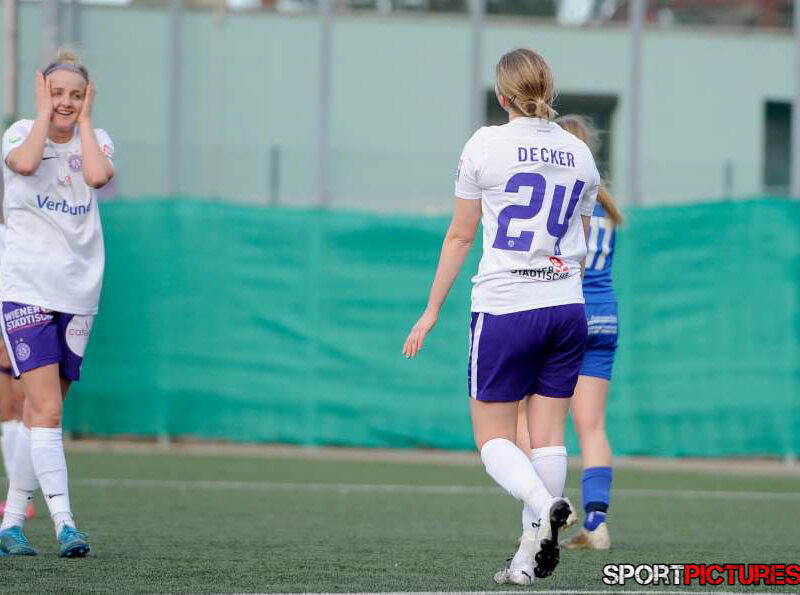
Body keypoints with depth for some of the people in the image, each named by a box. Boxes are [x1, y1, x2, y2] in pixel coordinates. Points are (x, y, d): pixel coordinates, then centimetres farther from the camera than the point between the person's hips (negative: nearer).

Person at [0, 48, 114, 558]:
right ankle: (64, 523, -19)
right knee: (46, 408, -14)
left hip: (78, 294, 4)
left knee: (42, 413, 8)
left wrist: (83, 120, -8)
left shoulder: (97, 140, 7)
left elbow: (98, 175, -16)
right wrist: (44, 112, -12)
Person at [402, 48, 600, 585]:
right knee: (548, 435, 7)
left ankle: (545, 505, -25)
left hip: (503, 306, -4)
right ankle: (532, 557, 2)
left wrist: (433, 310, 7)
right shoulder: (580, 153, 8)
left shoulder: (487, 144, -5)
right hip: (567, 308, 4)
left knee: (493, 438, 3)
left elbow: (461, 236, -1)